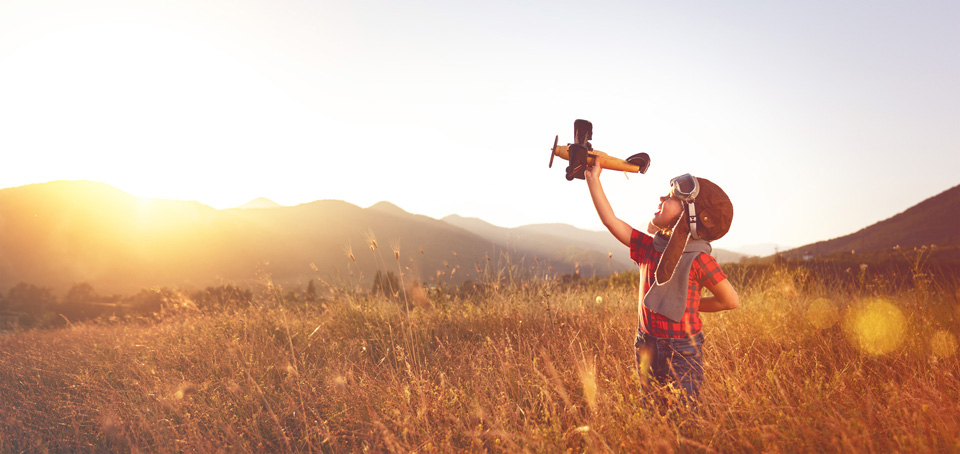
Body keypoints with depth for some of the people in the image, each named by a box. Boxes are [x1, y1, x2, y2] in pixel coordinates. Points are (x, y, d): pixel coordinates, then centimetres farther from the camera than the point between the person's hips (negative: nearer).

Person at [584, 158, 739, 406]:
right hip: (647, 348, 6)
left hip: (682, 352, -5)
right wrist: (593, 179, 1)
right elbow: (610, 220, 1)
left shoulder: (698, 260, -15)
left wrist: (690, 305, 1)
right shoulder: (649, 247, 0)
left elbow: (732, 301, -8)